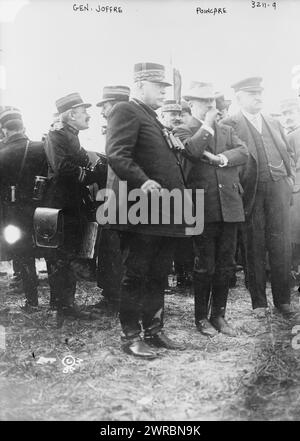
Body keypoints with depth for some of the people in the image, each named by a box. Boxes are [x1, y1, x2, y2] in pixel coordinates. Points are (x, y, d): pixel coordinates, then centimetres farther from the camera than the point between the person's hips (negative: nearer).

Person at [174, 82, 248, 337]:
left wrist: (221, 159, -13)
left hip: (230, 205, 4)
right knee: (205, 265, 3)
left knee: (226, 265, 8)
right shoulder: (183, 132, 5)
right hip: (204, 207, -4)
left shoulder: (227, 131, 19)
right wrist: (208, 124, -7)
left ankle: (219, 315, 21)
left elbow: (244, 152, 2)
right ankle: (201, 317, 17)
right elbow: (192, 150, -17)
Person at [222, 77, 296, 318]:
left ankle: (283, 299, 13)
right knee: (255, 248, 3)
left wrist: (290, 176, 9)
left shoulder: (274, 123, 19)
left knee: (281, 246, 3)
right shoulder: (230, 124, 0)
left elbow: (289, 152, 22)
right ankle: (259, 302, 13)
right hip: (251, 192, -4)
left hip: (278, 189, 4)